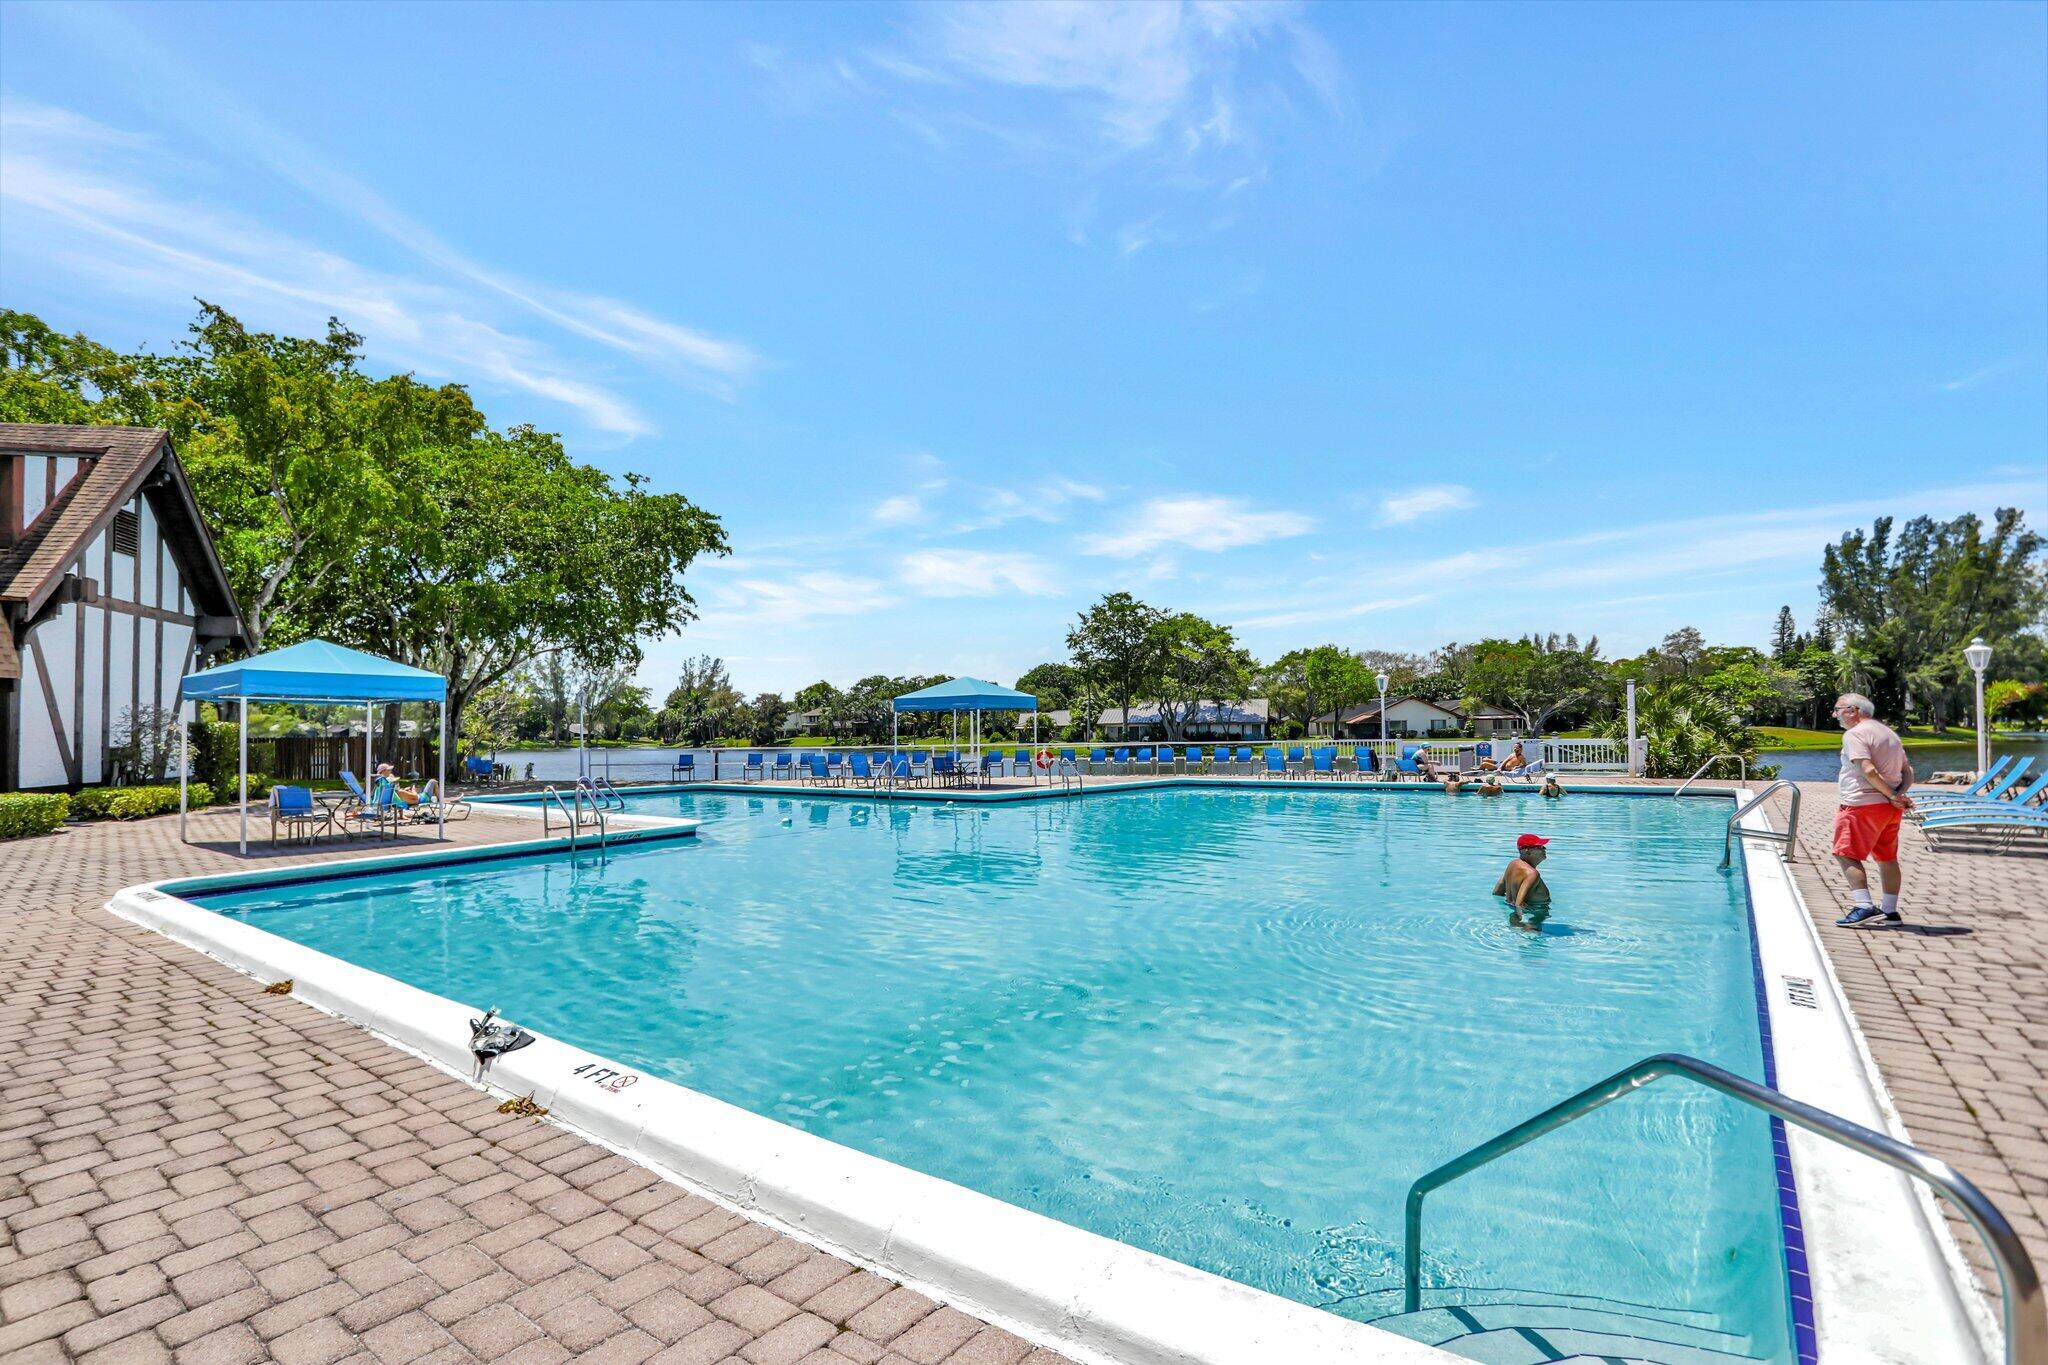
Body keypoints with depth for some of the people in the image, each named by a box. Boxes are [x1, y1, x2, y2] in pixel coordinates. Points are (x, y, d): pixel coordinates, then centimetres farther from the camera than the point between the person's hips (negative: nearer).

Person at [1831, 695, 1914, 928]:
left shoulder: (1854, 734, -11)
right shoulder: (1888, 732, 18)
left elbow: (1868, 770, -22)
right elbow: (1908, 772, 16)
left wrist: (1892, 796, -15)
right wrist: (1899, 794, 1)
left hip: (1864, 805, -9)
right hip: (1891, 809, 9)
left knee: (1846, 854, -7)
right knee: (1887, 858, 15)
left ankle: (1864, 907, -15)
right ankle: (1889, 911, 22)